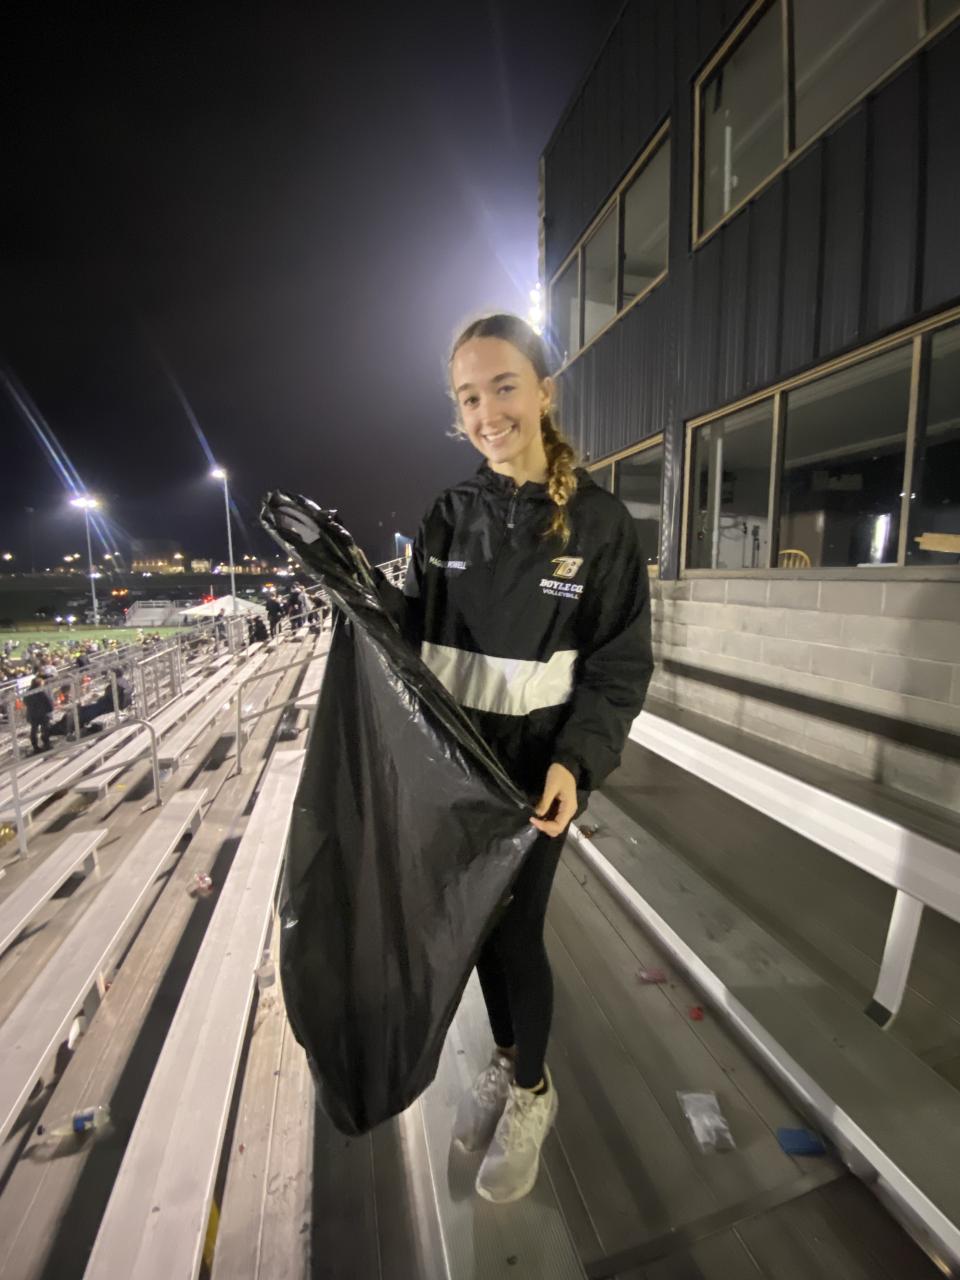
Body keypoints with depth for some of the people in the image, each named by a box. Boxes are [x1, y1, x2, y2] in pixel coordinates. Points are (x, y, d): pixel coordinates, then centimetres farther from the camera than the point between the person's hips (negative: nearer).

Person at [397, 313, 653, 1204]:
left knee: (514, 931, 10)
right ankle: (504, 1059, 49)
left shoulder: (598, 521, -9)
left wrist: (576, 762, -21)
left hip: (535, 773, -3)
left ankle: (530, 1093, 42)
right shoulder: (448, 516, 2)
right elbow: (409, 630, 5)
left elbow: (621, 664, -9)